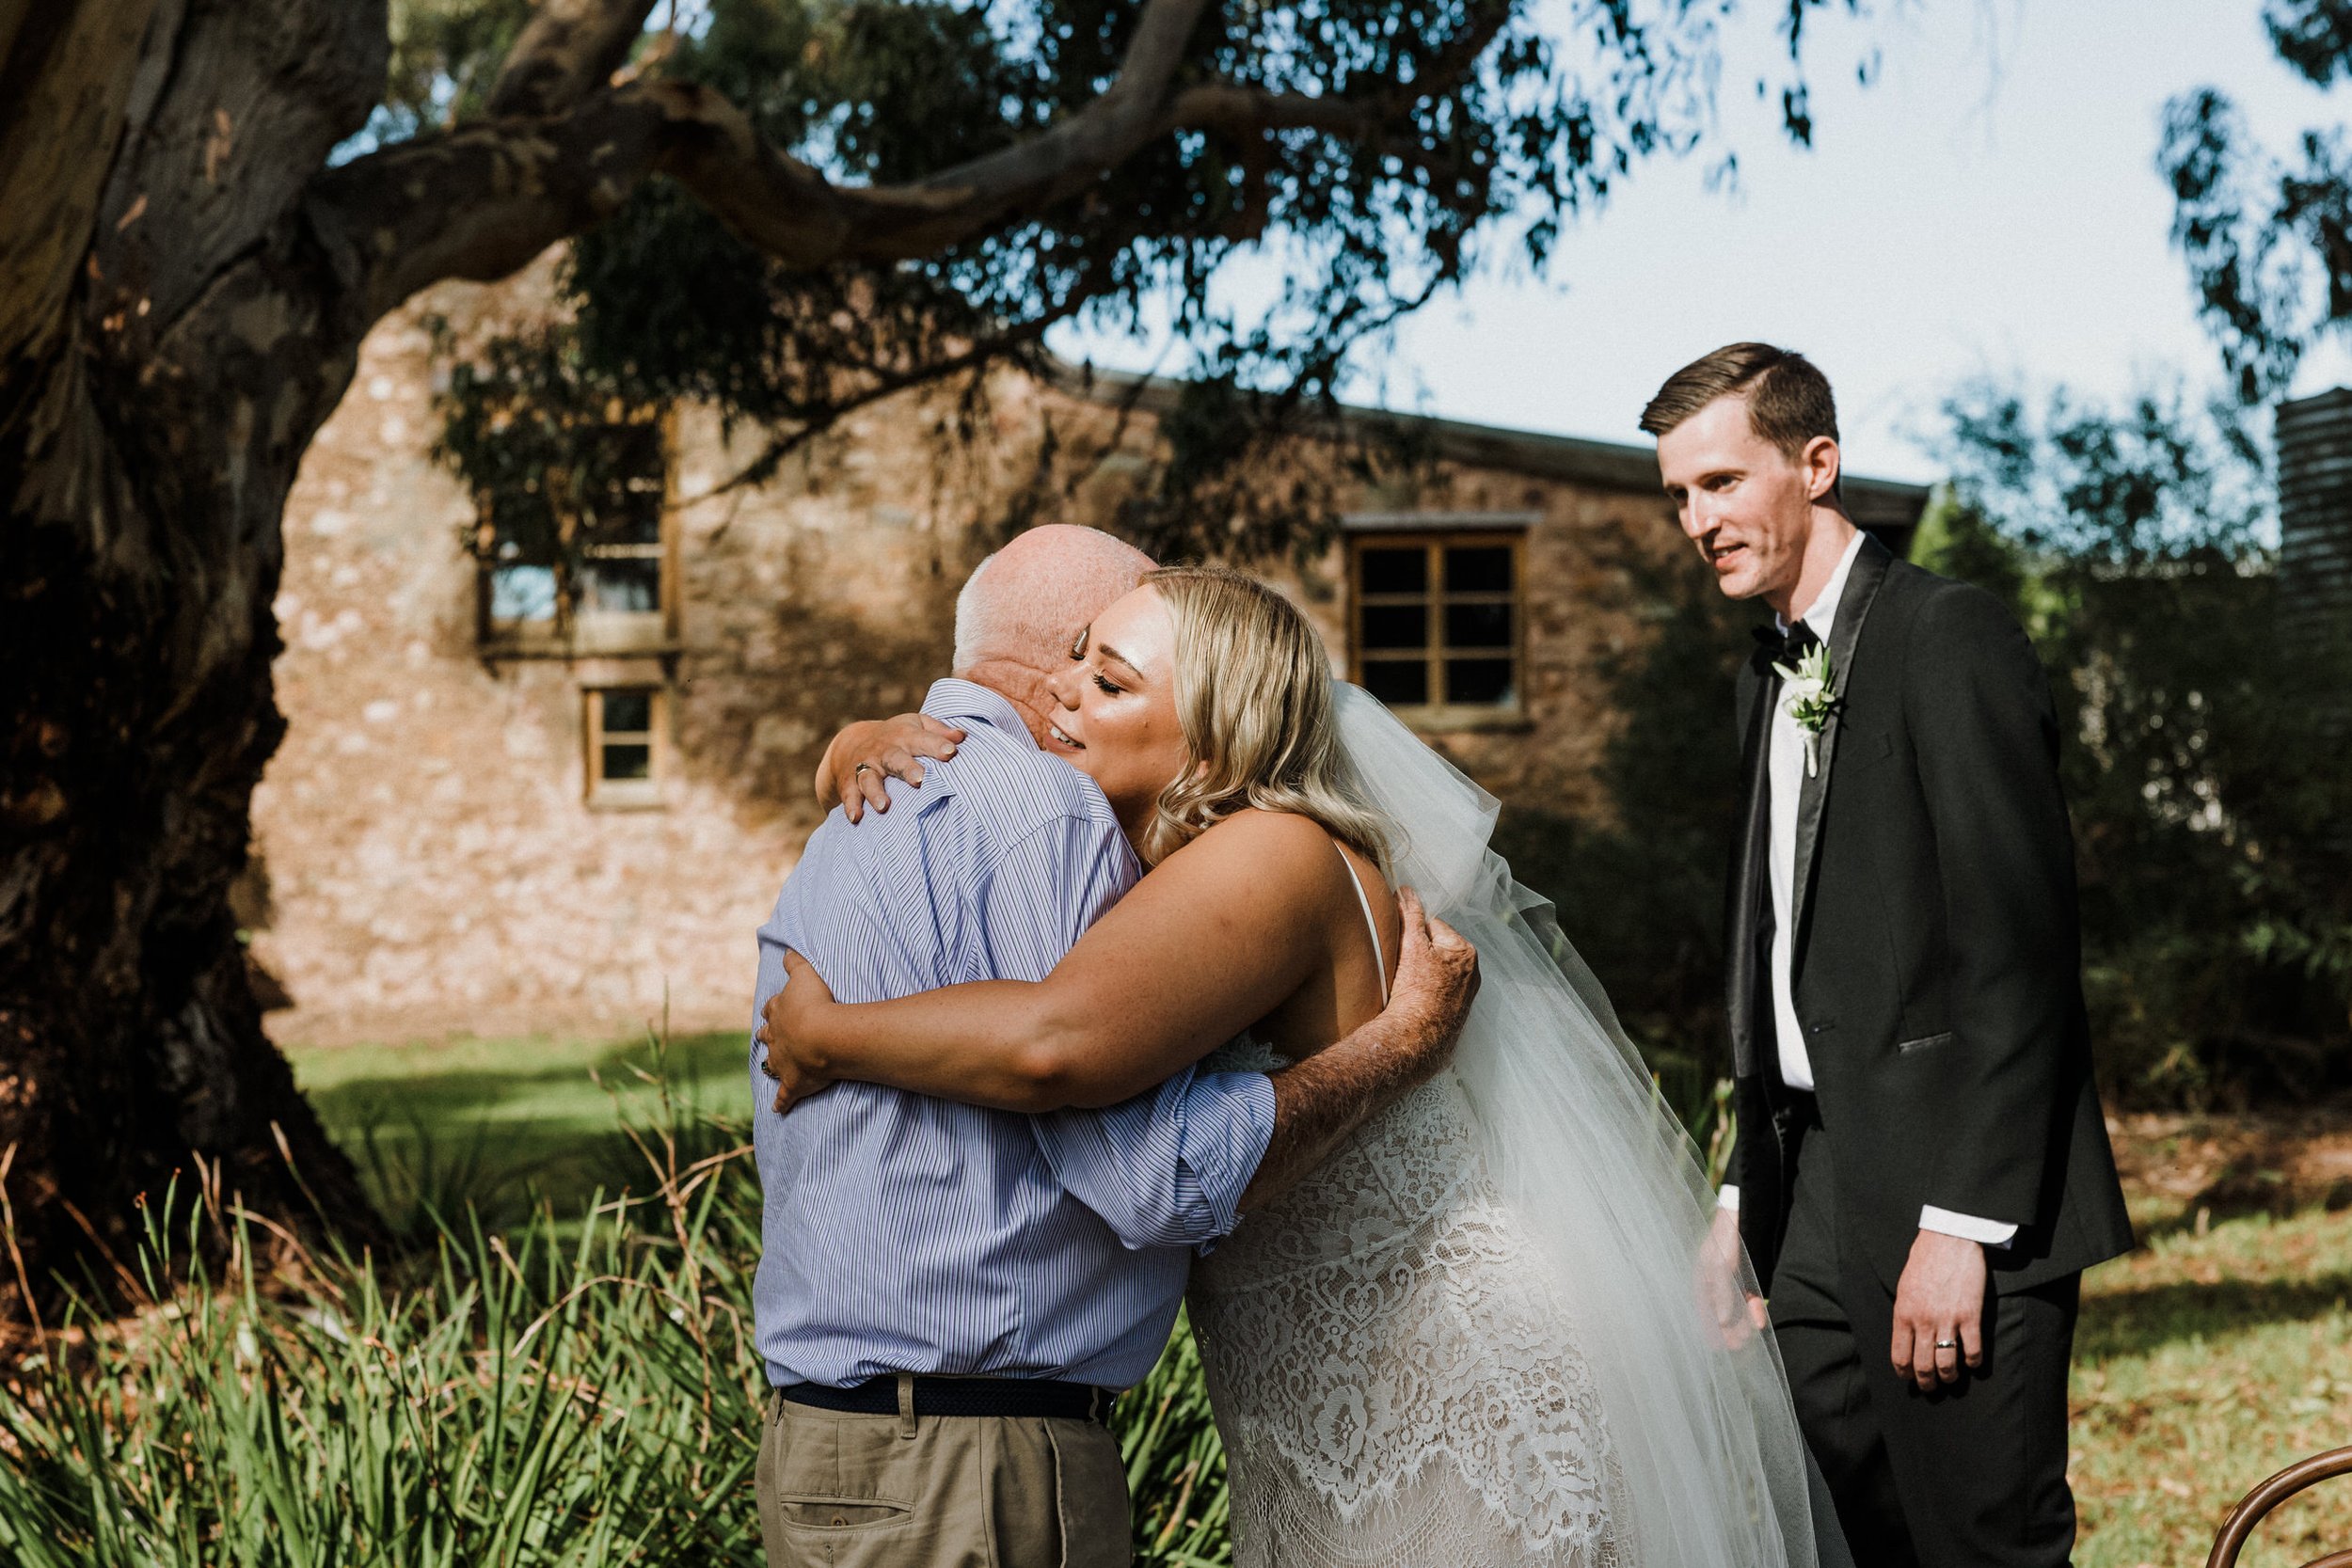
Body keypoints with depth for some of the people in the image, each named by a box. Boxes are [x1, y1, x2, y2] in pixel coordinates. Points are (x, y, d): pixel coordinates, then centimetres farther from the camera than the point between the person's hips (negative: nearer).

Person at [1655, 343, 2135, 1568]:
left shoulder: (1948, 637, -9)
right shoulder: (1770, 674, 17)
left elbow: (2021, 951, -16)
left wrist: (1962, 1224, -20)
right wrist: (1744, 1196, 14)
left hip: (1956, 1200, -8)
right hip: (1816, 1200, 8)